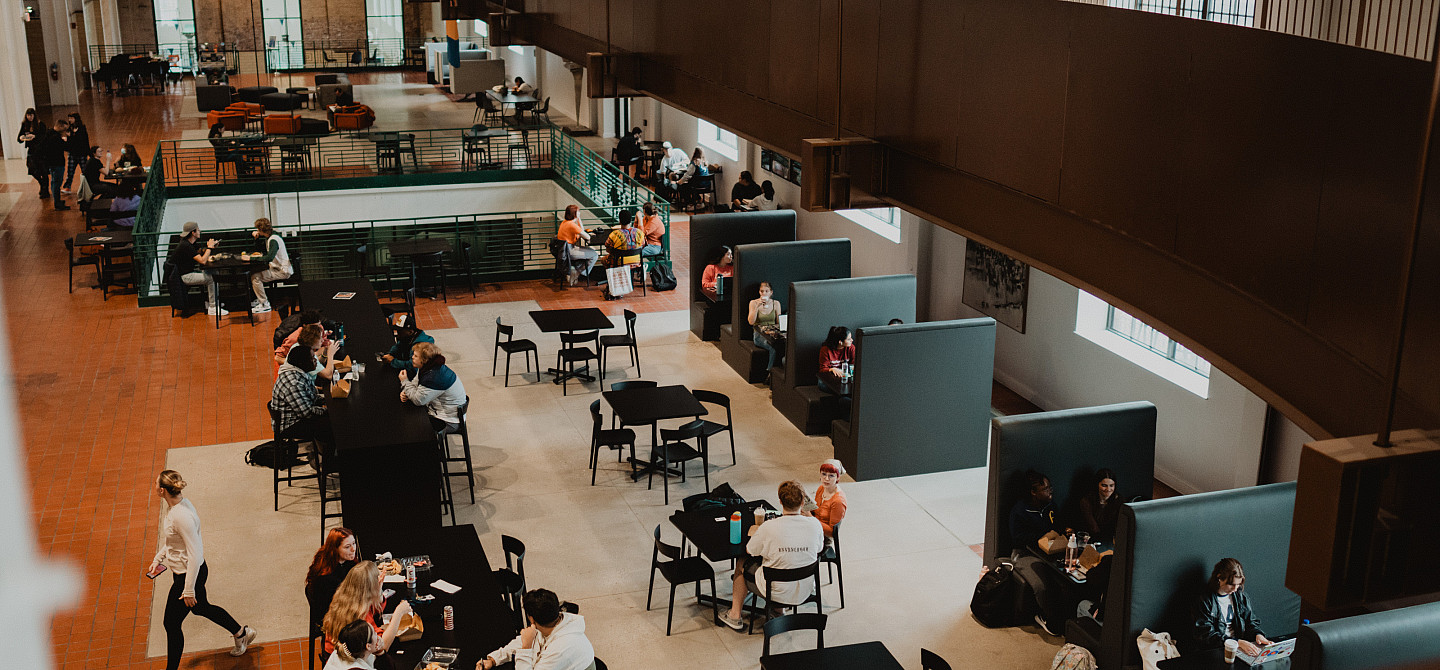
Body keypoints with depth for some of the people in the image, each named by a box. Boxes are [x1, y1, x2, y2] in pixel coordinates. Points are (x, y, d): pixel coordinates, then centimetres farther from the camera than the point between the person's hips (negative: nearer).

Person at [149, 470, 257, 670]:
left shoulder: (182, 516, -32)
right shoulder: (173, 506, -2)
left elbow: (195, 554, -28)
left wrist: (189, 590, -23)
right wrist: (158, 558, 18)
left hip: (189, 575, -10)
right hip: (182, 572, 10)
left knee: (172, 623, 6)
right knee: (201, 608, 29)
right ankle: (241, 633, 45)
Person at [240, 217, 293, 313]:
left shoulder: (273, 240, -21)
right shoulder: (268, 237, 9)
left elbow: (269, 258, -36)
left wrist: (250, 258, -33)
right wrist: (254, 233, 6)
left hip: (283, 272, -10)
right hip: (277, 267, 10)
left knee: (255, 277, -18)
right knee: (253, 272, 11)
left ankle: (264, 305, -11)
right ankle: (259, 299, 21)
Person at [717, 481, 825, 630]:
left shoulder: (769, 527, -22)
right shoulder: (815, 524, -14)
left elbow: (749, 551, -4)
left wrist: (756, 530, 15)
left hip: (777, 593, -4)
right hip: (805, 592, 4)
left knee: (742, 564, 22)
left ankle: (735, 615, 31)